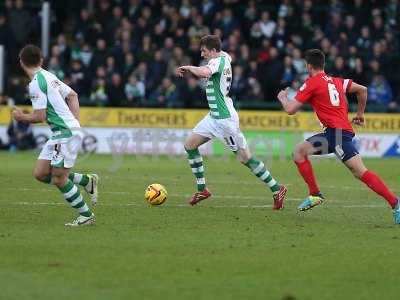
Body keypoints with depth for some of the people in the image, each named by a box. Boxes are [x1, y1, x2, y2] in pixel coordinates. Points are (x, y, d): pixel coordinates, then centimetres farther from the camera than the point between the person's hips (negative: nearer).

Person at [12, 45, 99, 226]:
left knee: (59, 179, -4)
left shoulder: (35, 84, -15)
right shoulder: (48, 76, 14)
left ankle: (86, 215, 4)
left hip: (66, 133, -9)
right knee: (40, 173, 9)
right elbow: (72, 95, 23)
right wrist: (75, 121, 19)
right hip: (60, 133, 9)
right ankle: (87, 181, 18)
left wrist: (21, 117, 1)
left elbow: (40, 116, -18)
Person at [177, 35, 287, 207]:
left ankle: (276, 189, 0)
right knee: (190, 144, 6)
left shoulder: (217, 61, -17)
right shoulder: (224, 57, 11)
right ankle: (202, 190, 11)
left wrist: (188, 67, -21)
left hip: (225, 118, -10)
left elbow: (204, 73, -39)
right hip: (214, 116, 10)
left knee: (244, 157, -7)